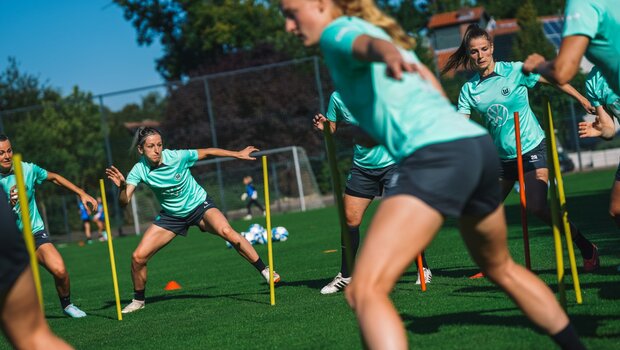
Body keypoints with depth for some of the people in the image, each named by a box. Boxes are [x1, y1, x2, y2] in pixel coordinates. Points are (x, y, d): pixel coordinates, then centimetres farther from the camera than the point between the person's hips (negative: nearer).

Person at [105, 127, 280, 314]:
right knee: (138, 257, -7)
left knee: (227, 232, -32)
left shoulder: (177, 157, -22)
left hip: (200, 205, -2)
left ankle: (264, 270, -19)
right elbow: (124, 201, -28)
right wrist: (122, 186, -50)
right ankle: (138, 300, 18)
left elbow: (207, 152, -6)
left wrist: (238, 154, 0)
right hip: (171, 214, 3)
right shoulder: (139, 170, -19)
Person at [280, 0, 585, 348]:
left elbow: (368, 44, -21)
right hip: (479, 143, 9)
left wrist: (388, 54, -43)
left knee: (365, 292, -17)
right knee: (501, 268, 32)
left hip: (436, 154, -9)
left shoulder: (338, 31, 3)